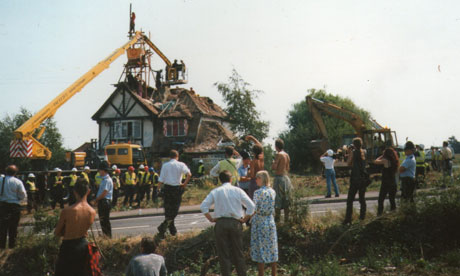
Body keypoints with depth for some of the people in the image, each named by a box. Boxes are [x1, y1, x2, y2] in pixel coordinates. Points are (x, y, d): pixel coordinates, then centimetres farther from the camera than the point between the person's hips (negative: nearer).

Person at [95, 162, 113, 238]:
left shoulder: (107, 180, -16)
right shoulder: (104, 179, 16)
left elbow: (104, 193, -20)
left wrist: (97, 199, -8)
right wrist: (97, 199, 8)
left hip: (105, 202, -10)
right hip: (102, 202, 10)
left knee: (105, 221, -5)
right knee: (102, 220, 14)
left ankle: (108, 237, 1)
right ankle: (105, 236, 21)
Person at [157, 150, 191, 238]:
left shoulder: (165, 165, 2)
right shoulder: (181, 165, -1)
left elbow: (161, 180, -3)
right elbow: (189, 174, -16)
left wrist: (159, 189, 5)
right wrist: (185, 184, -4)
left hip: (167, 188, 2)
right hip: (177, 189, -2)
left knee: (168, 210, 14)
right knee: (174, 210, 5)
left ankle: (172, 230, 21)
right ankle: (163, 227, -12)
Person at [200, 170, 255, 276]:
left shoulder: (215, 192, 4)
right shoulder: (238, 191, 3)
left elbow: (203, 206, -5)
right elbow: (251, 206, -3)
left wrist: (211, 219, 2)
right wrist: (244, 219, 4)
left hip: (220, 223, 0)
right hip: (235, 223, 1)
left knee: (223, 254, 6)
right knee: (238, 253, 12)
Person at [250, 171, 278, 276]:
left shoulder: (258, 192, -15)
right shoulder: (272, 192, 3)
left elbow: (254, 210, -17)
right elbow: (272, 208, 10)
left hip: (259, 222, -5)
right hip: (270, 221, 6)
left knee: (260, 251, 3)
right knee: (272, 249, 13)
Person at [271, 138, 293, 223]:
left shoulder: (278, 154, -14)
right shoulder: (287, 155, 10)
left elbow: (274, 167, -17)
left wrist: (273, 163, 1)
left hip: (279, 178, -8)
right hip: (286, 177, 8)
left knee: (277, 200, -3)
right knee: (286, 200, 12)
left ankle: (277, 218, -2)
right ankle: (286, 218, 17)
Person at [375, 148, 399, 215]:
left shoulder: (385, 160, -13)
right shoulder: (395, 161, 6)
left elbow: (376, 161, -8)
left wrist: (381, 156, 7)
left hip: (385, 184, -6)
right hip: (393, 184, 6)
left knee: (381, 200, 0)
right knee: (392, 200, 15)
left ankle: (379, 214, -5)